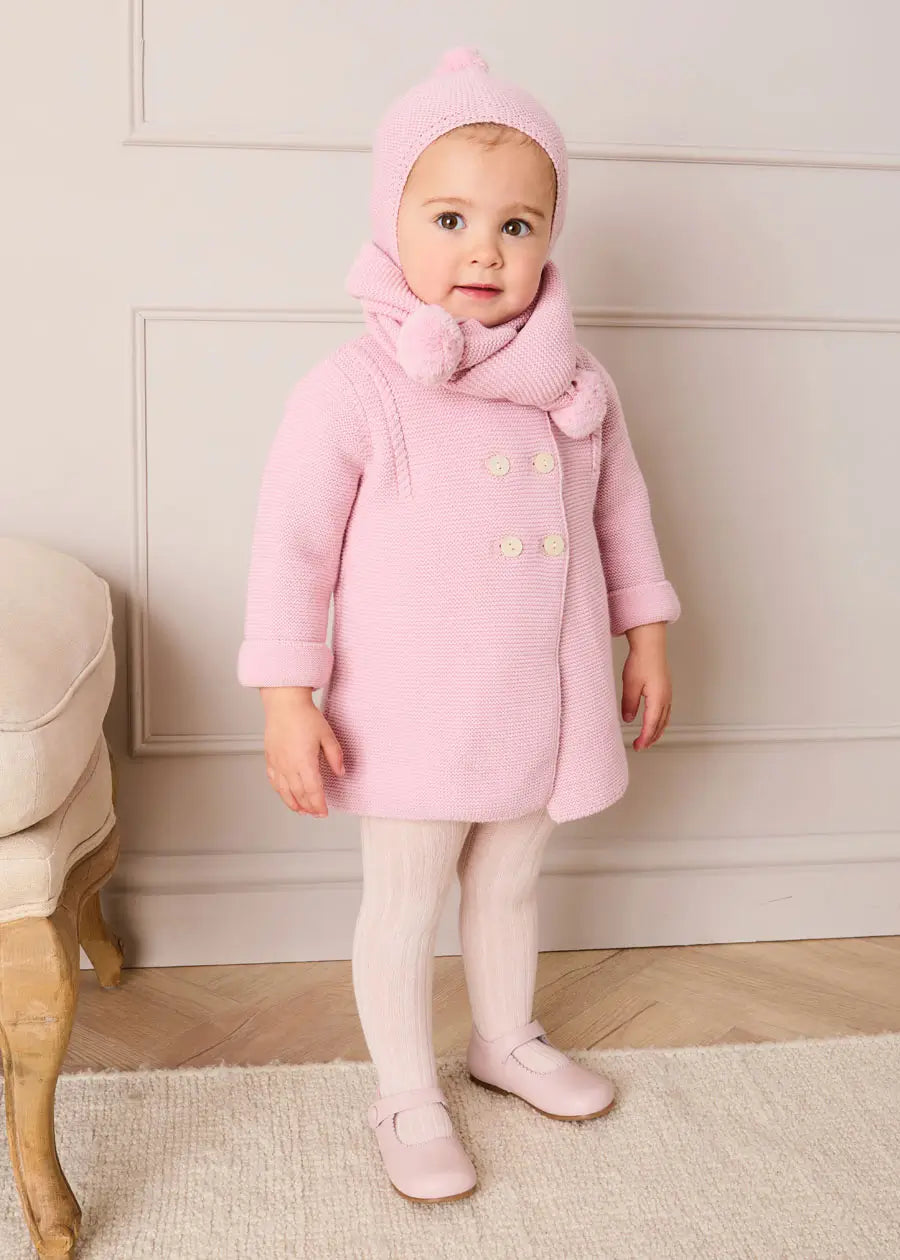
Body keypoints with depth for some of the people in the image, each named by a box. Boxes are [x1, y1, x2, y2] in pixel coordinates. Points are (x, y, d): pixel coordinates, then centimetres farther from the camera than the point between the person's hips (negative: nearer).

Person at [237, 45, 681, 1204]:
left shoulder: (576, 382, -1)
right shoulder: (355, 389, -17)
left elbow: (620, 511, 11)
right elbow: (290, 545, -14)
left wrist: (647, 634, 14)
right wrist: (288, 702, -15)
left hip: (541, 709, 5)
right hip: (411, 714, -4)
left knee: (510, 885, 23)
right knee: (404, 905, 11)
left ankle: (507, 1041, 49)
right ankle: (407, 1097, 33)